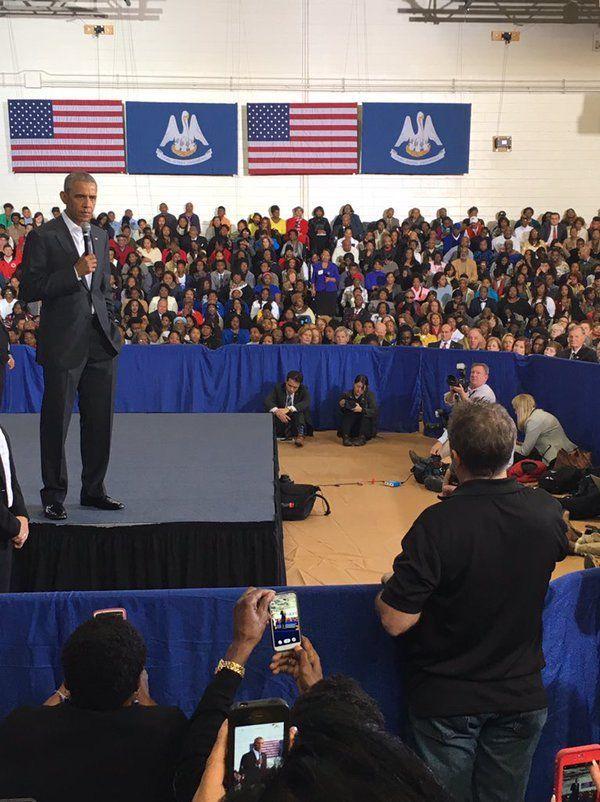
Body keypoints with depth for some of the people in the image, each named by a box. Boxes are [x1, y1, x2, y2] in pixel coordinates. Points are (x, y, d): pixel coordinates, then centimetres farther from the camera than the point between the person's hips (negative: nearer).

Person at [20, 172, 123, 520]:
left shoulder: (101, 236, 15)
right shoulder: (43, 237, -4)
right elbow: (29, 290, -11)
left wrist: (112, 328, 13)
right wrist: (74, 272, -17)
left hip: (101, 341, 6)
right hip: (64, 343, -6)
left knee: (100, 420, 9)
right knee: (57, 421, 2)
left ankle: (94, 490, 22)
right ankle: (54, 496, 14)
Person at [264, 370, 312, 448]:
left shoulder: (304, 390, -5)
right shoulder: (278, 388, -3)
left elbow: (306, 403, -26)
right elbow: (267, 401, -18)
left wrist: (289, 409, -42)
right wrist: (276, 411, -40)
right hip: (280, 422, 1)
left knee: (301, 410, -29)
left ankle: (300, 436, -40)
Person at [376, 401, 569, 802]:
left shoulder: (438, 524, -27)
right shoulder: (548, 511, -12)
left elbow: (396, 621, -24)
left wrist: (388, 587, -1)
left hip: (447, 701, -4)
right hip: (523, 694, 4)